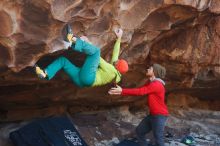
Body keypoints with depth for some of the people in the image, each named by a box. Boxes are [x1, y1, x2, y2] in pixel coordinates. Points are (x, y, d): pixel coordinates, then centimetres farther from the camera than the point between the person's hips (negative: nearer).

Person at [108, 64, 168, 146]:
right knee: (139, 131, 15)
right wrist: (122, 91, -8)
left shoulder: (156, 84, -20)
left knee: (158, 139, -6)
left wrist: (122, 91, -25)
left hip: (160, 115, -10)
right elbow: (140, 90, 4)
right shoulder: (150, 83, 13)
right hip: (152, 114, 10)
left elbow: (140, 91, -25)